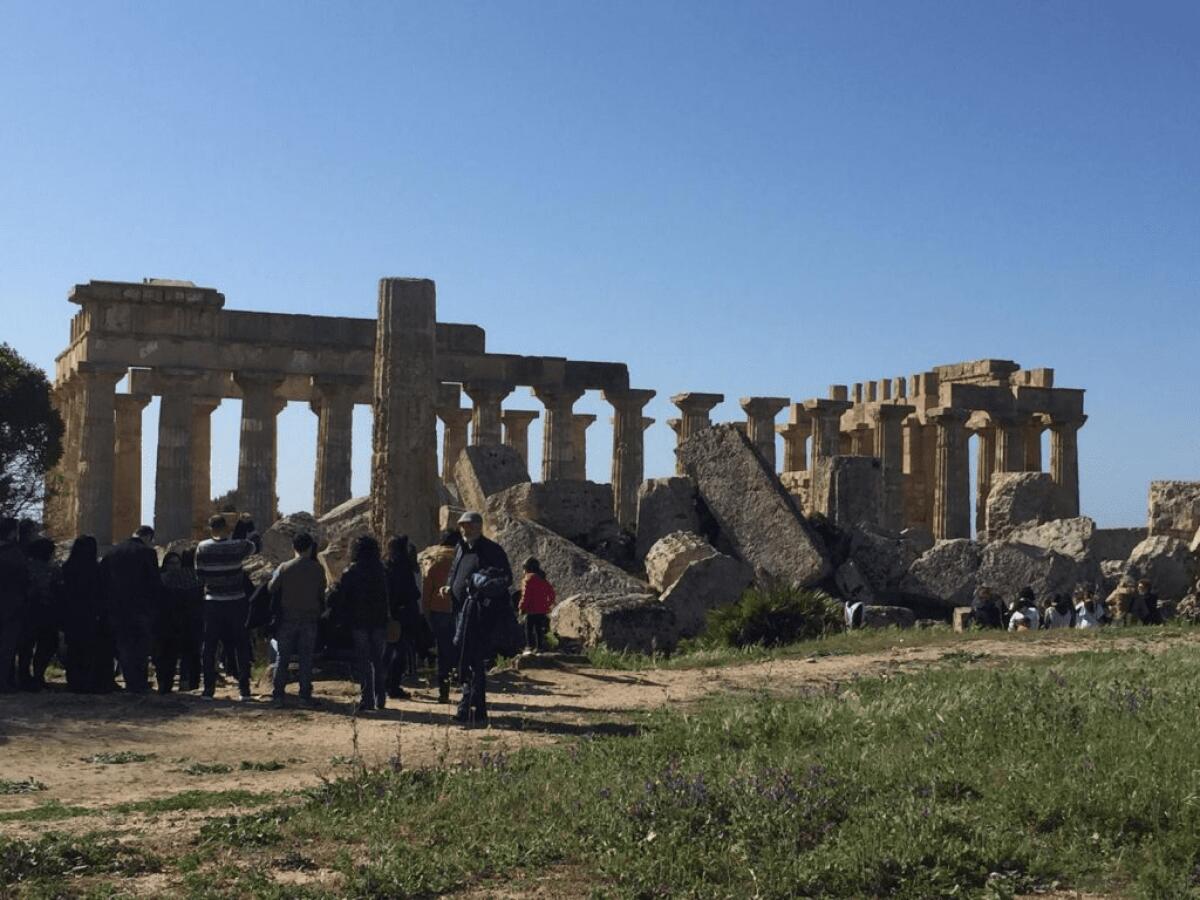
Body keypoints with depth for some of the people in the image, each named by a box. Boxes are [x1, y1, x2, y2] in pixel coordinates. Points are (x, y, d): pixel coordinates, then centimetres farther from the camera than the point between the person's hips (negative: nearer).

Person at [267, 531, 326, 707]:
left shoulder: (284, 568, -6)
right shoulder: (317, 569, -5)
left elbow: (271, 588, 3)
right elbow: (322, 592, 3)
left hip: (287, 618, 0)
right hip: (310, 618, 0)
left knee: (282, 657, 7)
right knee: (306, 658, 5)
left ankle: (278, 694, 4)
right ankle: (305, 695, 3)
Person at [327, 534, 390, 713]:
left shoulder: (351, 571, -7)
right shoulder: (381, 570, 5)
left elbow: (339, 595, -9)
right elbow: (387, 595, 10)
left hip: (359, 621, -3)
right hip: (379, 620, 3)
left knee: (363, 662, 1)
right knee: (379, 660, 12)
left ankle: (367, 700, -5)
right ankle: (380, 699, 14)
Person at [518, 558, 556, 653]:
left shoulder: (528, 579, -10)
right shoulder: (543, 579, 12)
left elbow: (526, 595, -16)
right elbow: (551, 592, 15)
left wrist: (522, 607, -9)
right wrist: (549, 604, 20)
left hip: (532, 610, -7)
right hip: (543, 609, 7)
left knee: (529, 628, 1)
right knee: (539, 628, 13)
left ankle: (530, 645, -5)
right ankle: (540, 646, 14)